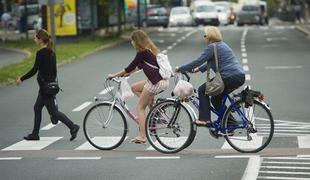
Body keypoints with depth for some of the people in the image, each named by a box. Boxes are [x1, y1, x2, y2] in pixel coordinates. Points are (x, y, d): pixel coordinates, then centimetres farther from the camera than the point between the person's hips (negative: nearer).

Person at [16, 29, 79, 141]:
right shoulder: (51, 52, 9)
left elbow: (34, 70, -18)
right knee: (37, 108, 17)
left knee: (53, 111, -4)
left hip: (45, 86, -9)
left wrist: (21, 79, -8)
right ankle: (35, 134, 22)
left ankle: (72, 127, -7)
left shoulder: (40, 53, -18)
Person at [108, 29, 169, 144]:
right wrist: (127, 73, 29)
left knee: (140, 107, 2)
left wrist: (114, 75, 4)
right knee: (134, 87, 22)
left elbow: (131, 67, -6)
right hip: (163, 81, 9)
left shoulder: (142, 53, -11)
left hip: (156, 83, -9)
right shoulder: (150, 50, 16)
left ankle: (142, 136, 0)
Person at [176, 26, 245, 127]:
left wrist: (180, 69, -3)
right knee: (216, 99, 21)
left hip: (229, 77, -9)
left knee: (202, 90, 3)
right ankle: (229, 121, 19)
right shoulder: (222, 44, 22)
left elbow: (198, 61, -11)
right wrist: (199, 69, 32)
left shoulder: (212, 47, -7)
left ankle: (204, 119, -2)